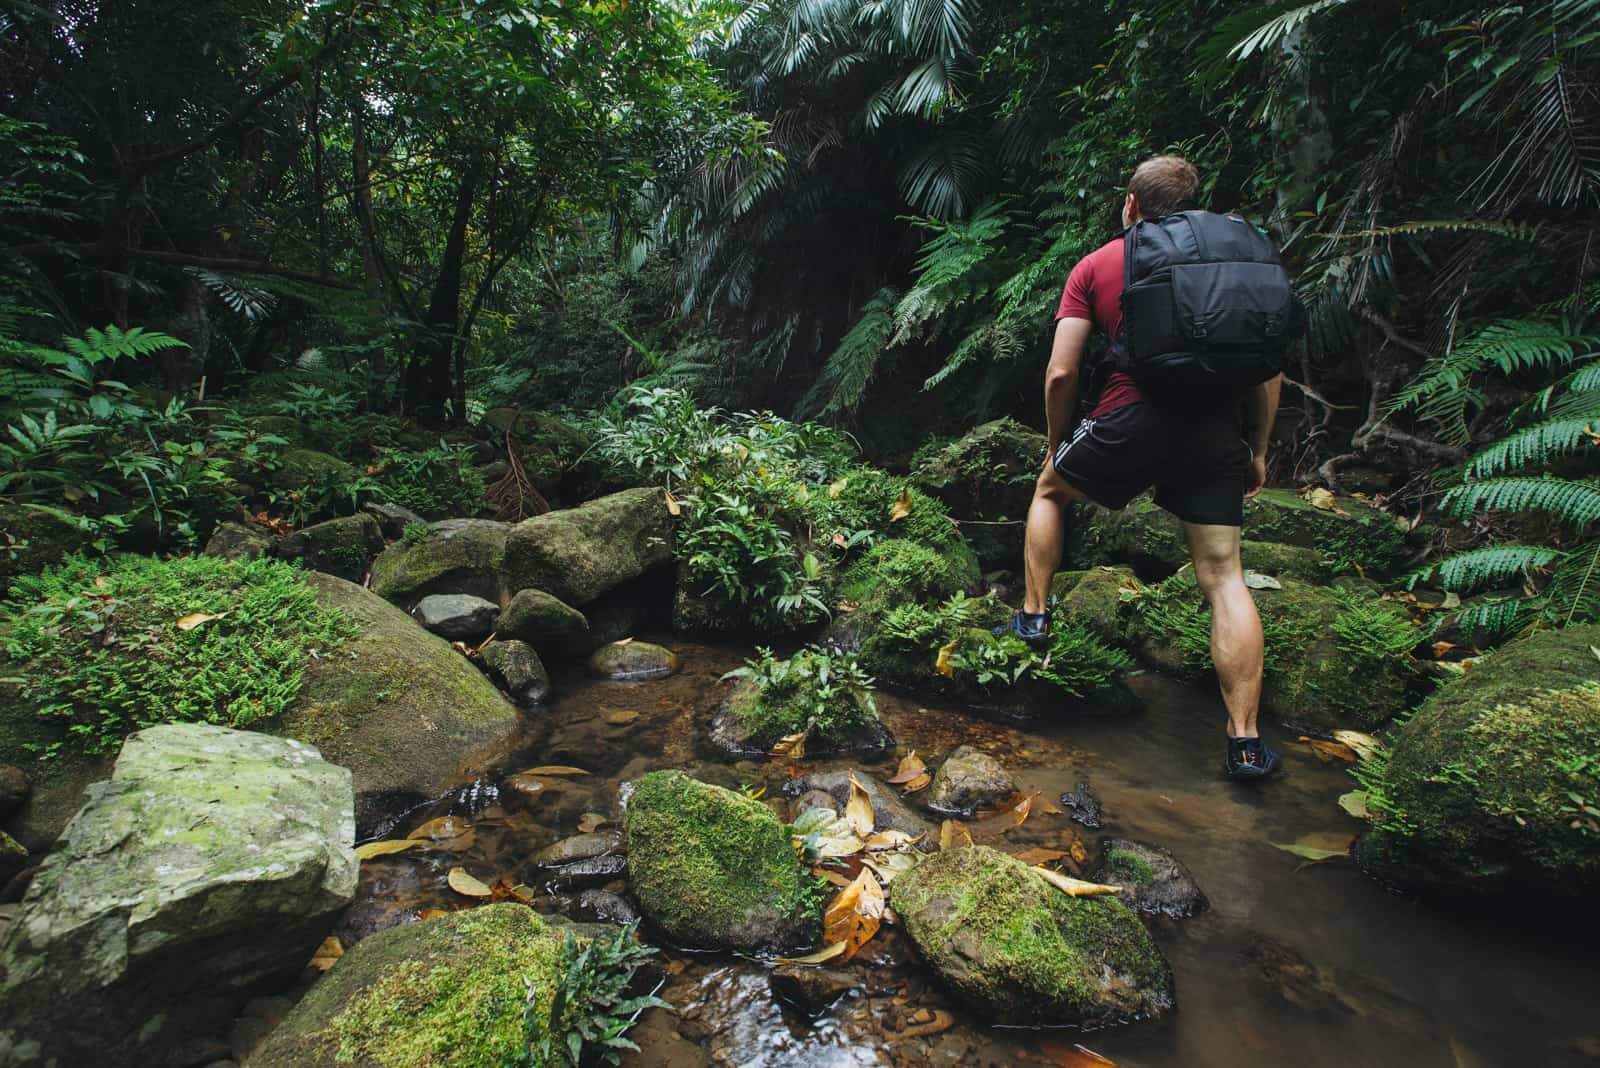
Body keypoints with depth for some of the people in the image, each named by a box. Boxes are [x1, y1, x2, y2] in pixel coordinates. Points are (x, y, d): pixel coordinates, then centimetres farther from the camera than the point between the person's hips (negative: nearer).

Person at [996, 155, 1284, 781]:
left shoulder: (1095, 266, 10)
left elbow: (1061, 374, 2)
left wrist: (1057, 443, 16)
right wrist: (1256, 449, 20)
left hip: (1131, 419, -2)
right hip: (1215, 429, 3)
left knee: (1051, 489, 27)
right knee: (1222, 576, 5)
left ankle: (1034, 615, 29)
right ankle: (1245, 743, 6)